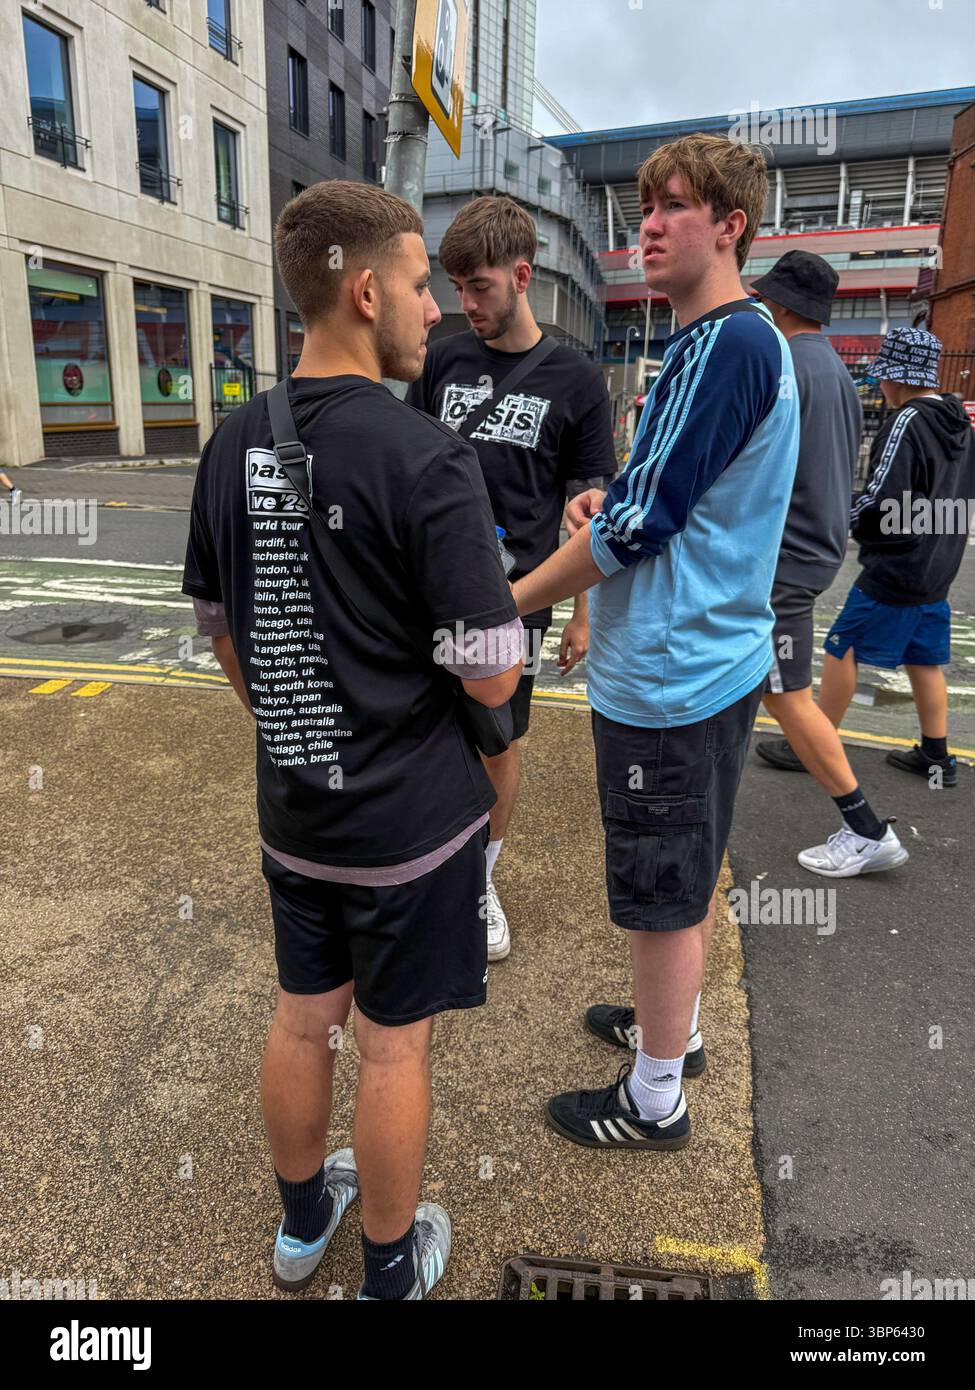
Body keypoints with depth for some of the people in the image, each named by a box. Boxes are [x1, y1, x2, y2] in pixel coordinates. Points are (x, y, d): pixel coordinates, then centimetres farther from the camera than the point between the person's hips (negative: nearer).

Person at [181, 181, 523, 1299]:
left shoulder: (233, 442, 0)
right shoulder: (427, 457, -20)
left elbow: (220, 627, 9)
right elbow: (491, 677, -19)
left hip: (292, 809, 6)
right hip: (412, 821, -6)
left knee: (303, 1017, 23)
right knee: (392, 1045, 13)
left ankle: (301, 1222, 47)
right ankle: (391, 1268, 38)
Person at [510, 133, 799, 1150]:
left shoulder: (721, 347, -19)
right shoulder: (753, 340, 13)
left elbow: (639, 524, -21)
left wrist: (508, 601, -11)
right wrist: (611, 505, 2)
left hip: (667, 677, -10)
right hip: (716, 657, 10)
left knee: (662, 893, 5)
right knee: (690, 872, 23)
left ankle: (654, 1100, 26)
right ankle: (674, 1026, 44)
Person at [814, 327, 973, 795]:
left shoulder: (907, 422, -16)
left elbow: (878, 501, -22)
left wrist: (851, 520, -5)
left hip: (893, 569, -9)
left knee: (841, 649, 1)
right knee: (925, 659, 15)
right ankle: (936, 757, 23)